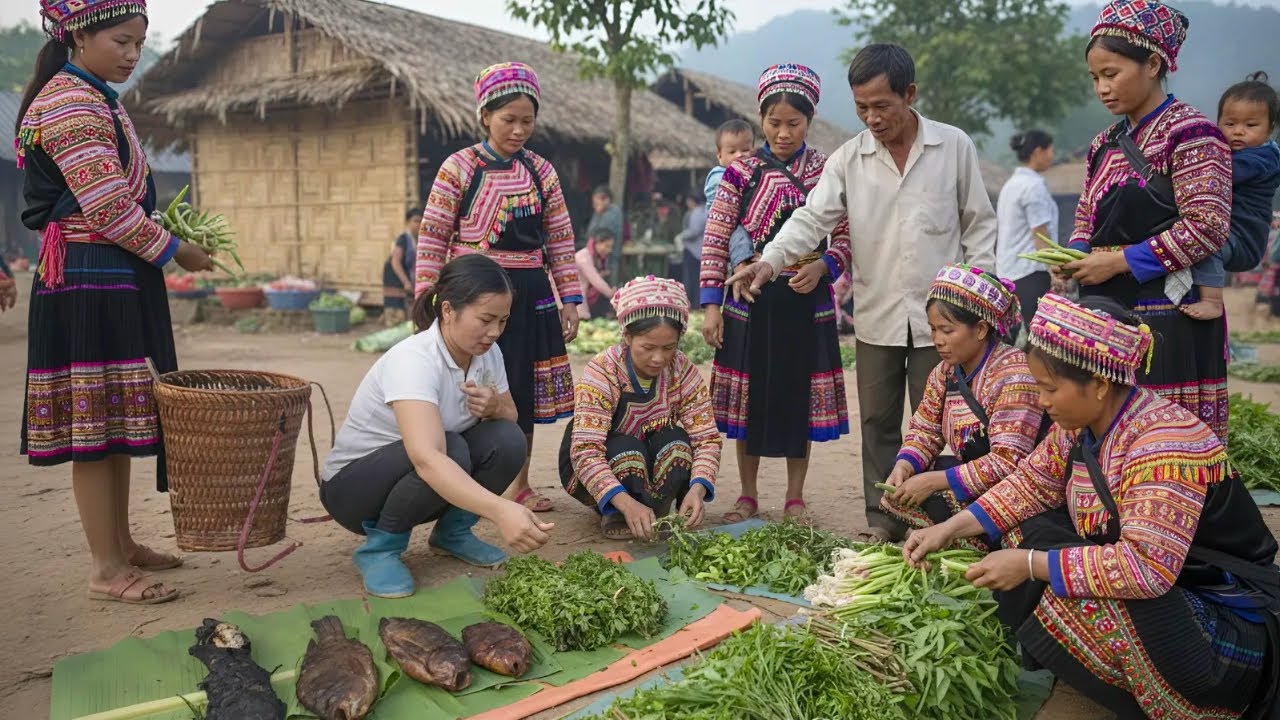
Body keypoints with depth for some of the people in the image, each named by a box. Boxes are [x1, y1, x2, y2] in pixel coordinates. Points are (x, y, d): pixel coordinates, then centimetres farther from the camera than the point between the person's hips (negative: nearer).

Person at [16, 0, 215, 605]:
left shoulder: (95, 100, 19)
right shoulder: (71, 105, -13)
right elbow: (108, 208, -19)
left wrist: (163, 235, 11)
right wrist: (174, 251, -7)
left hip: (117, 281, 10)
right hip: (89, 282, -10)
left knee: (118, 420, 14)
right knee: (95, 425, -5)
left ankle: (121, 544, 25)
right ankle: (107, 571, 3)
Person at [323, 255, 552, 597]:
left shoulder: (488, 352, -10)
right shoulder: (413, 360, -33)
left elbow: (511, 417, 5)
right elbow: (426, 459, -47)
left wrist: (495, 407, -22)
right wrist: (500, 510, -61)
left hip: (435, 481, 6)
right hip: (353, 485, -6)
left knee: (508, 440, -20)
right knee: (449, 450, -35)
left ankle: (452, 531, 4)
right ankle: (380, 547, -11)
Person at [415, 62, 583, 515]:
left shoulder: (541, 171, 7)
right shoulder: (460, 167, -4)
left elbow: (561, 241, 10)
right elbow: (432, 239, -4)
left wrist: (570, 300, 5)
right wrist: (426, 300, -8)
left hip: (529, 291, 4)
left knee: (524, 388, 10)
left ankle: (520, 483, 25)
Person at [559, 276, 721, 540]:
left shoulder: (683, 371, -15)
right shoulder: (601, 372, -27)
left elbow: (707, 438, -19)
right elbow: (585, 451, -37)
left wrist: (698, 488, -39)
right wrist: (627, 503, -51)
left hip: (653, 464, 4)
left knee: (676, 440, -26)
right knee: (626, 449, -34)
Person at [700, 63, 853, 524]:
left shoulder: (827, 172, 1)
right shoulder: (741, 172, 0)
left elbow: (845, 237, 5)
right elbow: (715, 242, -1)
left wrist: (822, 266, -16)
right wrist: (711, 304, -6)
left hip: (806, 302, 0)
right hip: (750, 301, 0)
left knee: (801, 396, 7)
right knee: (749, 396, 8)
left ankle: (795, 498, 22)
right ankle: (748, 495, 23)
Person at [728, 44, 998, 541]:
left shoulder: (955, 147, -1)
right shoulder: (849, 159, 1)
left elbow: (979, 223, 5)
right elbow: (812, 218, -7)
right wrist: (771, 260, -24)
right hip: (876, 314, 2)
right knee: (878, 421, 8)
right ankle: (883, 519, 20)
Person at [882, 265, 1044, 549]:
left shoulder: (1015, 374, -22)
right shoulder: (946, 371, 4)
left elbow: (1007, 462, -27)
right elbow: (924, 430, 10)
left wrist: (933, 481, -27)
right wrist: (903, 468, -13)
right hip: (973, 478, 8)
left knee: (936, 499, -27)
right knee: (897, 492, -4)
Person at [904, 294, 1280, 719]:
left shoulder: (1163, 444, -30)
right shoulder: (1080, 423, -4)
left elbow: (1145, 567, -38)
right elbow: (1030, 485, 7)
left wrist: (1030, 565, -32)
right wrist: (950, 529, -5)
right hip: (1151, 591, 8)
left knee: (1078, 601, -33)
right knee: (1026, 531, -2)